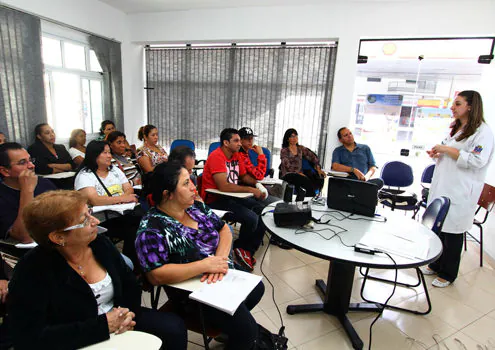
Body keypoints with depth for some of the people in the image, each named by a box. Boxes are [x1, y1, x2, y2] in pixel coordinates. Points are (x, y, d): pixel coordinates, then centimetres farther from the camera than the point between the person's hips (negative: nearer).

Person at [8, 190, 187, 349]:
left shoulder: (100, 243, -5)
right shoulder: (32, 271, -18)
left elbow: (131, 285, 5)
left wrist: (128, 313, -15)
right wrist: (103, 325, -25)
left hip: (117, 323, 5)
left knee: (174, 327, -8)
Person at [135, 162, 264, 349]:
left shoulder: (196, 206, -2)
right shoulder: (152, 229, -22)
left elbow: (224, 229, 4)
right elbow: (156, 275, -28)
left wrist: (220, 258, -16)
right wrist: (206, 265, -27)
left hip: (224, 275, 8)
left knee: (257, 289, 20)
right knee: (246, 331, -11)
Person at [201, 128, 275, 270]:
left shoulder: (236, 155, 8)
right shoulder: (216, 157, -19)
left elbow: (244, 175, 20)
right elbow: (223, 186, -29)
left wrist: (257, 184, 0)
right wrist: (251, 190, -25)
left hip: (232, 197, 9)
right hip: (215, 200, -9)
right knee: (251, 218, -24)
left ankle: (248, 250, 8)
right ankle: (240, 247, 7)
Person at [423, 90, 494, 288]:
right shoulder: (456, 129, 17)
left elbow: (477, 161, -19)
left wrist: (447, 149, -18)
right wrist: (438, 154, 7)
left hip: (460, 192, -8)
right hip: (442, 187, 8)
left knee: (453, 233, 3)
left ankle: (448, 274, 18)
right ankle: (436, 265, 30)